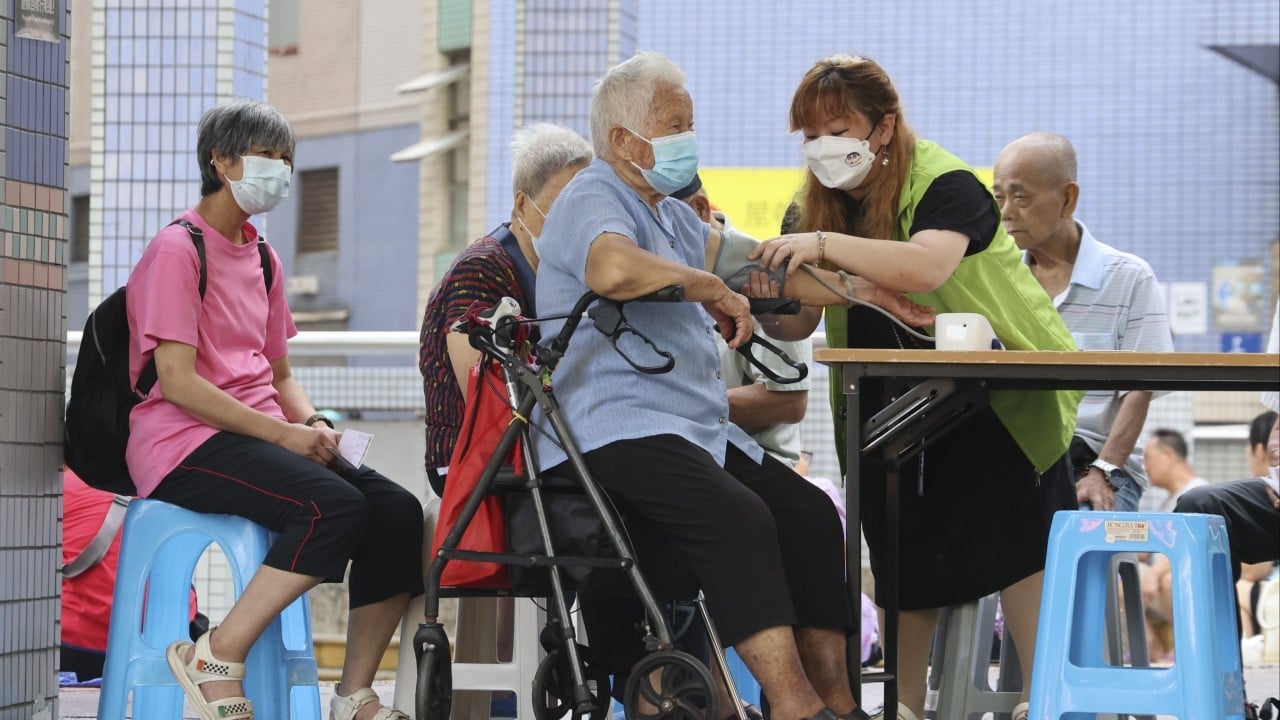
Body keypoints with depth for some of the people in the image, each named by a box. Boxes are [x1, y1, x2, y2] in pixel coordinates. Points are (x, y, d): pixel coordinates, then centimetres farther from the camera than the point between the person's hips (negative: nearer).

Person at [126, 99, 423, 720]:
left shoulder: (263, 261, 21)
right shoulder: (177, 250, -6)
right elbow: (177, 382, -14)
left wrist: (311, 424, 0)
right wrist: (282, 434, -17)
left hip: (260, 435, 8)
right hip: (184, 443, -8)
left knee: (397, 510, -14)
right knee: (336, 505, -32)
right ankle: (217, 659, -25)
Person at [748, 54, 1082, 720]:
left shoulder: (944, 185, -19)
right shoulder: (813, 207, 2)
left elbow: (926, 267, -39)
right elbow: (799, 322, -3)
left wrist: (825, 246, -46)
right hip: (893, 401, 6)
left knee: (1016, 543, -9)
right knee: (905, 561, 5)